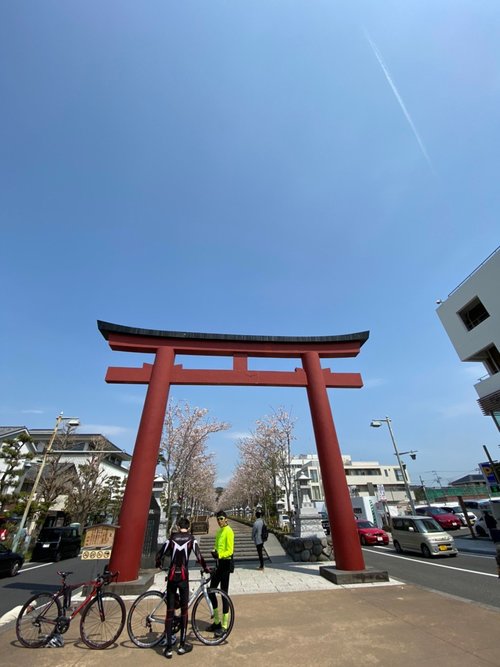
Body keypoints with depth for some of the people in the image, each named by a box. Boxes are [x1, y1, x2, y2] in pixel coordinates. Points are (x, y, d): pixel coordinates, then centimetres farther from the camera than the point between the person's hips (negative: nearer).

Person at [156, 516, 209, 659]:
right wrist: (206, 568, 7)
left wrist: (158, 565, 22)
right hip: (183, 577, -1)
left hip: (171, 576, 1)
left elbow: (159, 556, -1)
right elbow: (199, 557, -10)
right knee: (184, 610, 15)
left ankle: (168, 647, 16)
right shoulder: (191, 539, -5)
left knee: (170, 611, 12)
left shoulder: (172, 538, -1)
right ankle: (182, 645, 22)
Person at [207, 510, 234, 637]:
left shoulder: (228, 531, -15)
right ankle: (217, 621, 31)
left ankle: (224, 626, 13)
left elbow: (230, 551, -21)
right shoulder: (218, 531, 11)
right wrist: (214, 552, -3)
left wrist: (219, 555, -34)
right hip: (218, 563, 9)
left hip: (225, 564, -9)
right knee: (211, 591, 14)